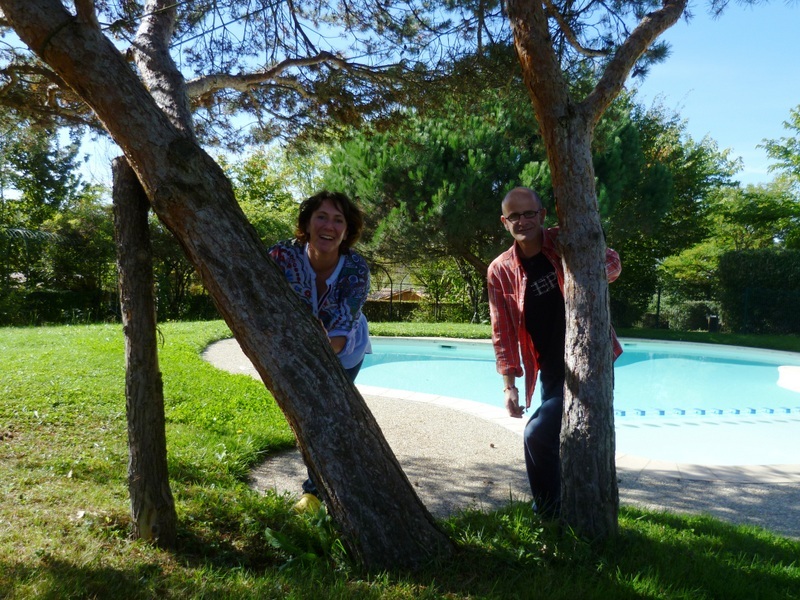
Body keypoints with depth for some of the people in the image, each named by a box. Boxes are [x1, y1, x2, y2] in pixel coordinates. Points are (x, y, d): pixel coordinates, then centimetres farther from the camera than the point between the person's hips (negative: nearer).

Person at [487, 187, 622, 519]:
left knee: (537, 434, -11)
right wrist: (509, 384, -3)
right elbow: (502, 332, 1)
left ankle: (549, 512, 12)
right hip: (553, 370, 3)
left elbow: (612, 264, 4)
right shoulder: (500, 271, -1)